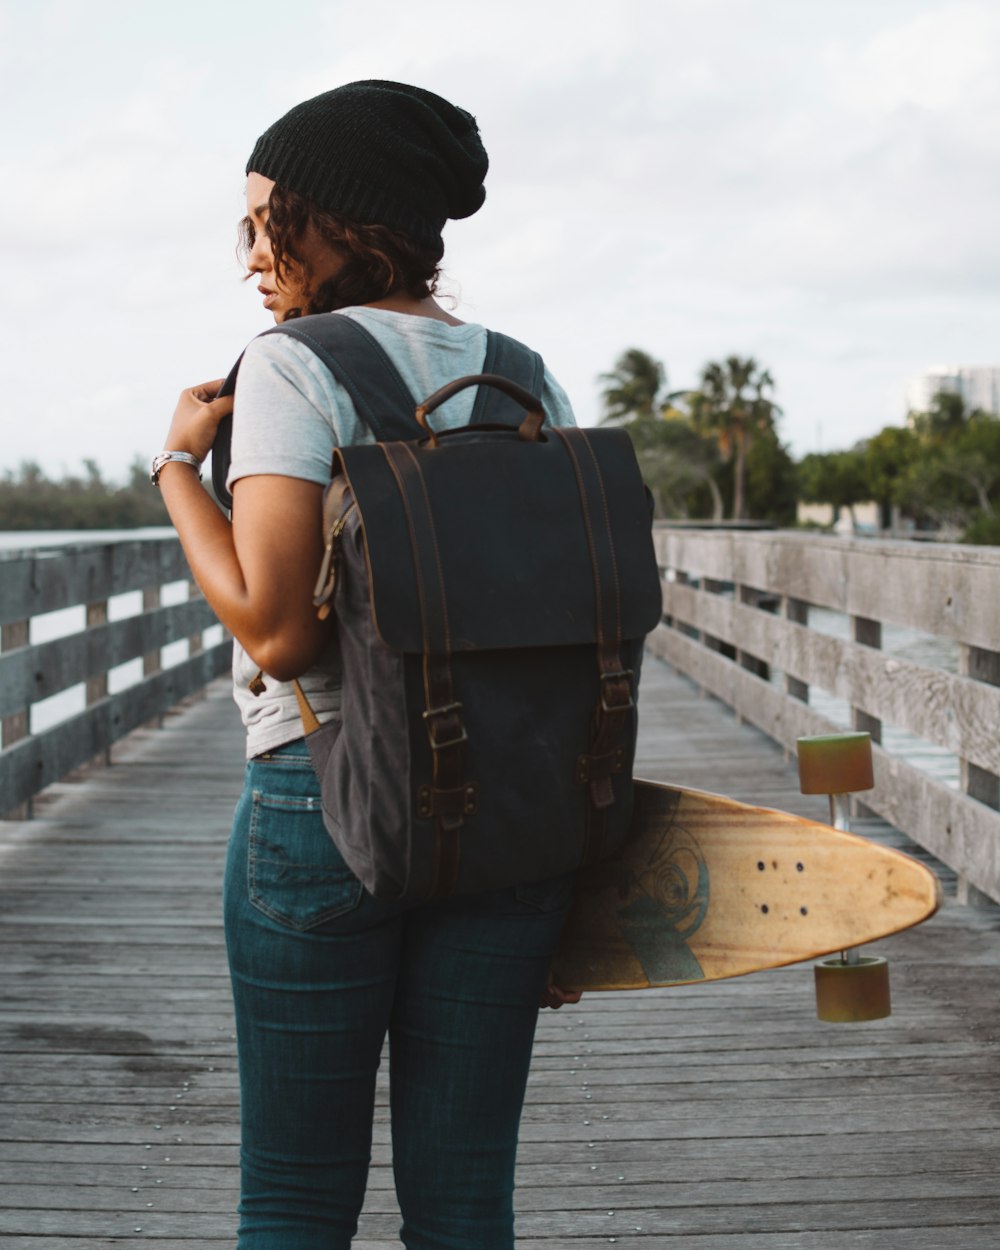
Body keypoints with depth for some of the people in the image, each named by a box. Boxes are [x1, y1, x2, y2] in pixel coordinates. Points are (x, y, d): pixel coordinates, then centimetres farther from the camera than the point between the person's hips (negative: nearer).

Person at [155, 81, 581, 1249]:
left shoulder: (292, 370, -9)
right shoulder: (532, 385, 8)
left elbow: (278, 631, -18)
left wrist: (177, 467, -4)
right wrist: (565, 868, 13)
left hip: (320, 806, -5)